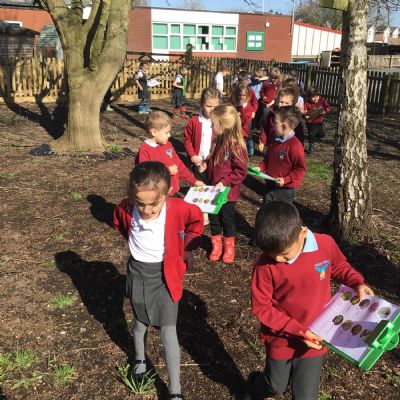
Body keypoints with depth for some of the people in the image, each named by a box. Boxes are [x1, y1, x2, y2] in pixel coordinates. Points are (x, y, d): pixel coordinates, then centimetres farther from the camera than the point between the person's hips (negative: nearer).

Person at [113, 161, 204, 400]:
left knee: (168, 331, -1)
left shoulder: (178, 209, -25)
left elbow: (197, 220, -2)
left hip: (166, 275, -2)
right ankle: (140, 359, 51)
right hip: (138, 273, 2)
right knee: (141, 322, 22)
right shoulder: (126, 209, -19)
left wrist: (187, 248, 0)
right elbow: (119, 222, 7)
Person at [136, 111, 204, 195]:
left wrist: (193, 180, 14)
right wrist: (166, 170, -20)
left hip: (172, 192, 7)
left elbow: (178, 164, 15)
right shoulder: (144, 150, -15)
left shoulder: (167, 145, 8)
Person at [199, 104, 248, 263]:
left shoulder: (235, 146, -22)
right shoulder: (218, 141, 2)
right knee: (213, 218, 15)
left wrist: (224, 182, -24)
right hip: (213, 189, 6)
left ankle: (229, 247, 33)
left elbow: (241, 171, -21)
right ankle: (216, 245, 34)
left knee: (227, 219, 12)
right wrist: (206, 165, -1)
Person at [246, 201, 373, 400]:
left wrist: (357, 283, -11)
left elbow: (340, 266, 6)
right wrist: (297, 330, -21)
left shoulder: (325, 244, -18)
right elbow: (261, 307, -16)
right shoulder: (266, 264, -25)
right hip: (281, 339, -1)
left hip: (314, 339, 1)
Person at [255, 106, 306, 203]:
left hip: (284, 189, -8)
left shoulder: (295, 145, -22)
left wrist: (286, 180, -24)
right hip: (270, 185, 8)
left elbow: (300, 169, -19)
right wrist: (260, 167, 3)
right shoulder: (275, 141, 4)